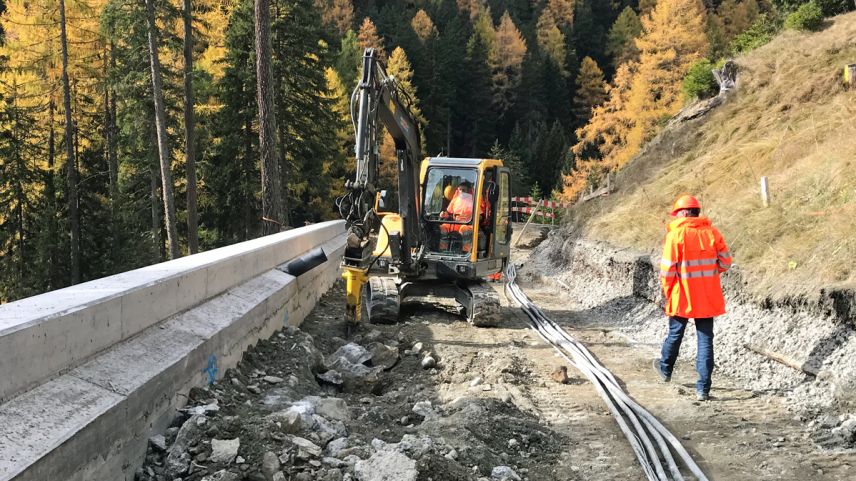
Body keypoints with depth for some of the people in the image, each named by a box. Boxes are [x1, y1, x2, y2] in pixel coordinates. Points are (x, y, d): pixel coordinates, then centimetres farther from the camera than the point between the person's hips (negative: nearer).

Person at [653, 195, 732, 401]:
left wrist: (667, 290, 2)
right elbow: (725, 262, 3)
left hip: (682, 296, -2)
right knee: (705, 340, 5)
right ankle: (703, 389, 3)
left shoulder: (676, 234, -12)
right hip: (708, 297, 3)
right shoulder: (712, 232, 0)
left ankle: (665, 370, 41)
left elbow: (668, 268, -13)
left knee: (675, 334, 18)